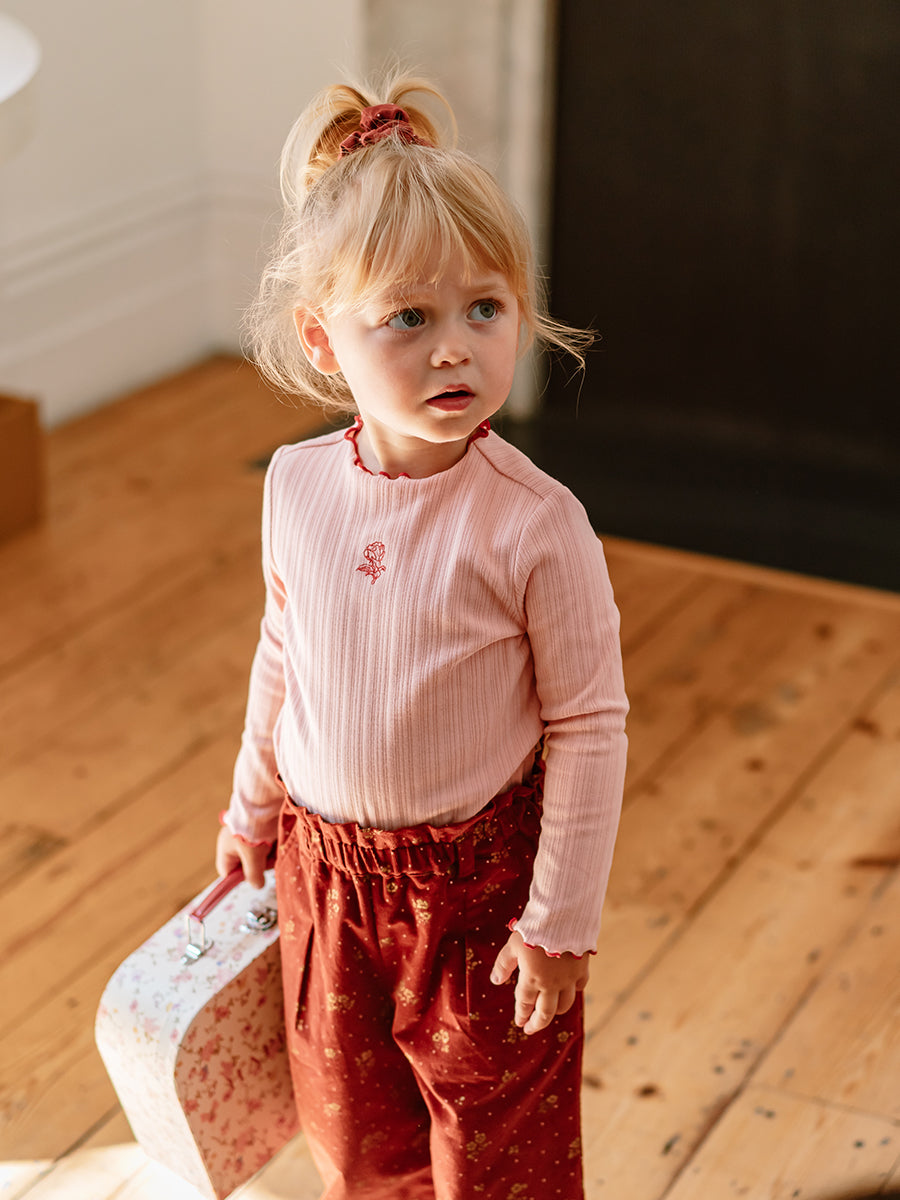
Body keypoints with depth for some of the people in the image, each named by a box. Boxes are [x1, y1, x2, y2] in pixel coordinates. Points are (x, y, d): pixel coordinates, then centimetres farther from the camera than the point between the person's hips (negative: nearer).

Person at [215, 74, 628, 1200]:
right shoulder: (297, 486, -8)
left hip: (479, 878, -4)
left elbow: (589, 726, -16)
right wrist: (254, 807, 18)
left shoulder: (535, 523, -22)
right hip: (325, 864, 4)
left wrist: (561, 919, -13)